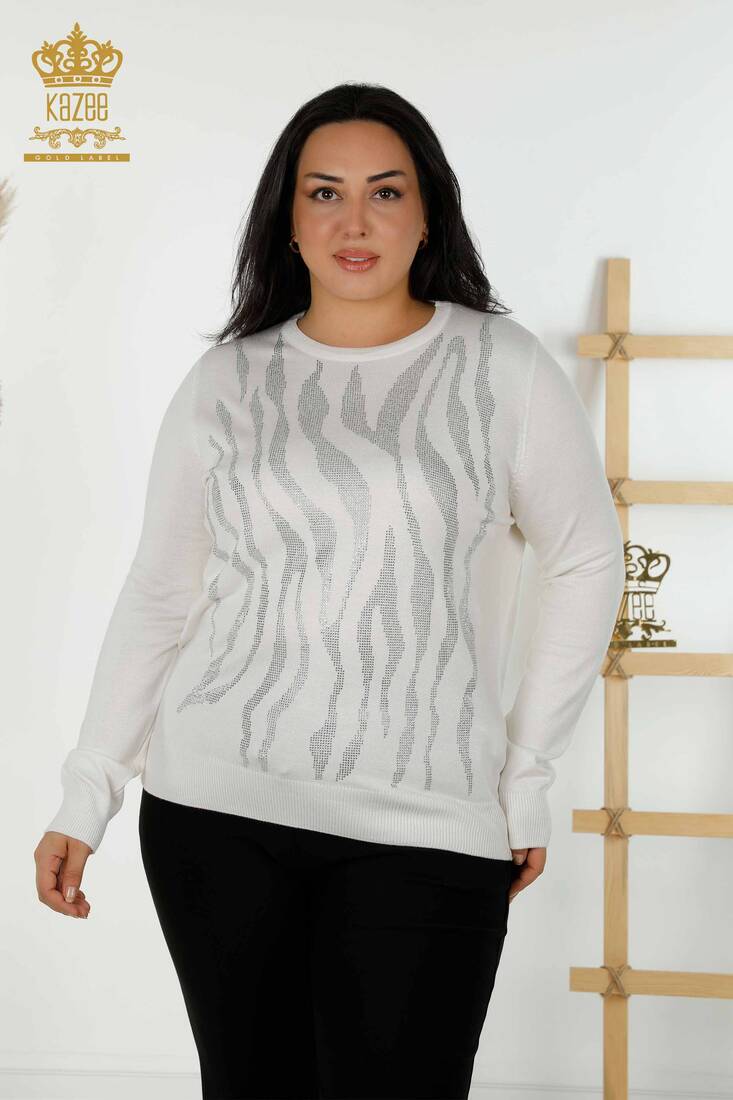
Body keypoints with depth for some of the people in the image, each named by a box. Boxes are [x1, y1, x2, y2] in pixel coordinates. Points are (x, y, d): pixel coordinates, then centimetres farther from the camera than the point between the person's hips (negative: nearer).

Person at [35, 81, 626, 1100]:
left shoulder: (504, 368, 0)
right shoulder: (227, 381, 5)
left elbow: (586, 564, 6)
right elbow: (158, 596, 8)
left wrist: (527, 776, 3)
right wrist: (85, 800, 3)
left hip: (424, 824, -1)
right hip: (213, 805, 2)